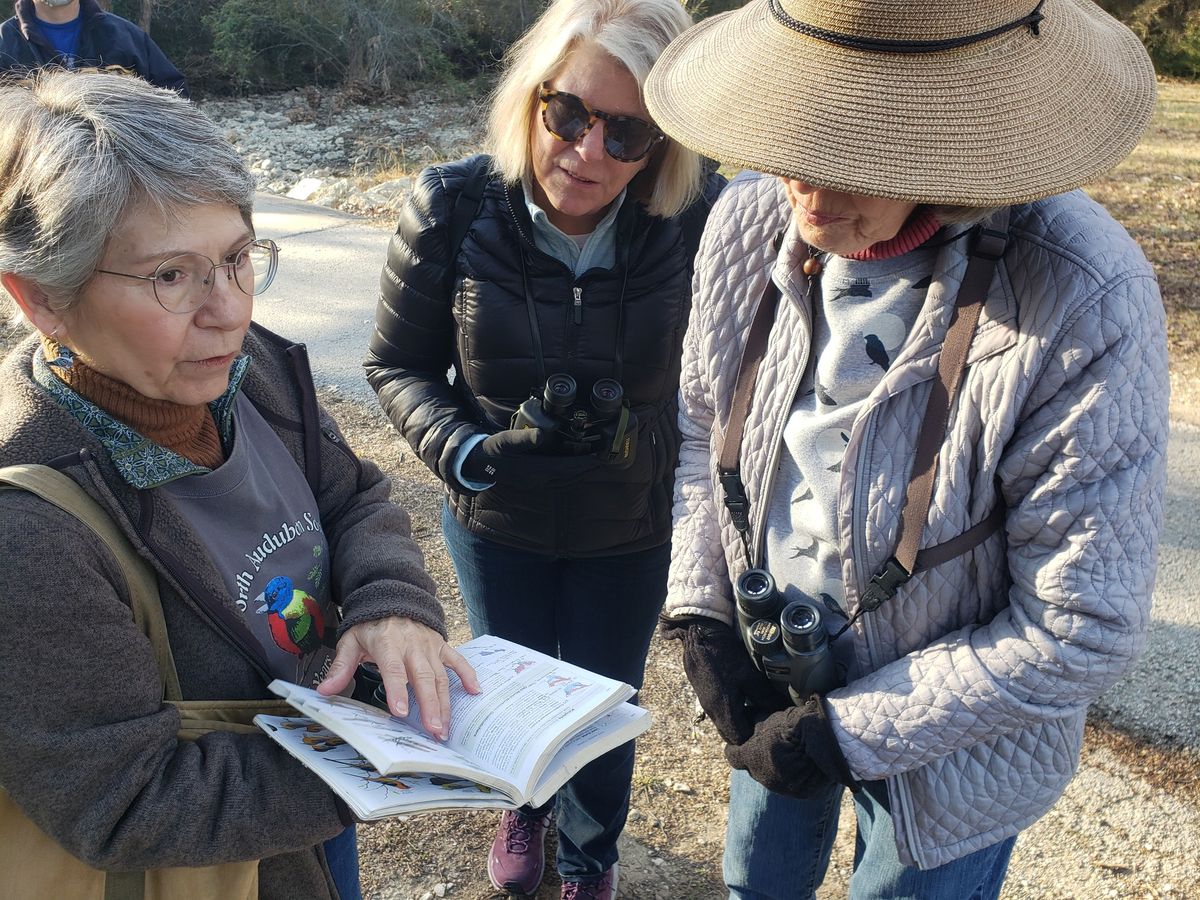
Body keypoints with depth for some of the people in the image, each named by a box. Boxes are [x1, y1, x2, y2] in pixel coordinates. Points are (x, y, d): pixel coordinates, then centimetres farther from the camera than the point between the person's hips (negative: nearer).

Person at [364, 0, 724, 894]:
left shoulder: (699, 220, -24)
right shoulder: (452, 210, -22)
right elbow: (397, 366, -10)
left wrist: (629, 425, -24)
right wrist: (466, 450, -25)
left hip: (632, 528, 0)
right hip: (495, 523, 1)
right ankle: (524, 808, 63)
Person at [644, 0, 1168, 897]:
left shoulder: (1083, 305, -31)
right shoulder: (749, 220, -16)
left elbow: (1083, 629, -23)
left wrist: (848, 735, -19)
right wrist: (701, 613, -7)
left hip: (946, 749, -4)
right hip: (769, 684, 5)